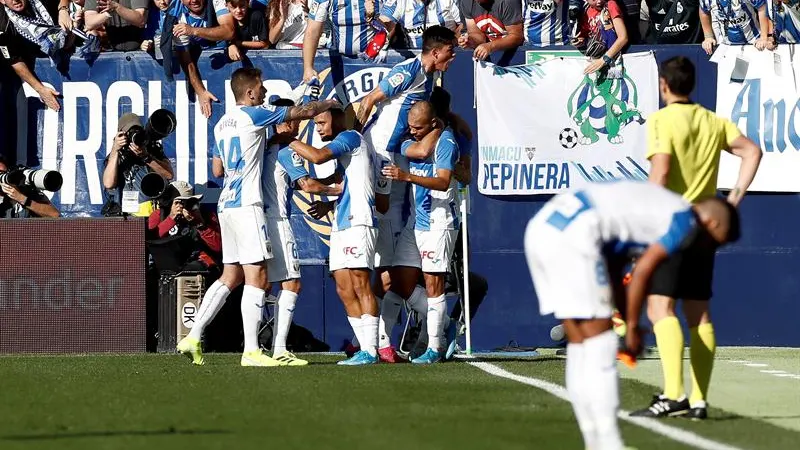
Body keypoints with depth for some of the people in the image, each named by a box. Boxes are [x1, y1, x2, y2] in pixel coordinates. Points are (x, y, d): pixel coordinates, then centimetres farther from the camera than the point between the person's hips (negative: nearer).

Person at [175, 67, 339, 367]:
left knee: (231, 276, 12)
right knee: (256, 276, -9)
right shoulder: (253, 115, -6)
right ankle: (251, 351, -13)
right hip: (246, 204, -9)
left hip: (226, 204, 9)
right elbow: (304, 112, 1)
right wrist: (330, 103, 18)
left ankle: (193, 337, 6)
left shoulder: (222, 124, 17)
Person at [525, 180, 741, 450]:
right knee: (599, 342, -2)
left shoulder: (660, 205, 27)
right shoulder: (686, 222, 1)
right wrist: (632, 327, 5)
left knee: (579, 343, 14)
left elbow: (611, 259, 26)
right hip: (572, 236, -9)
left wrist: (626, 320, 24)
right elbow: (643, 271, -5)